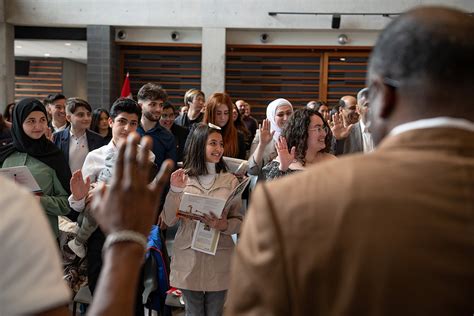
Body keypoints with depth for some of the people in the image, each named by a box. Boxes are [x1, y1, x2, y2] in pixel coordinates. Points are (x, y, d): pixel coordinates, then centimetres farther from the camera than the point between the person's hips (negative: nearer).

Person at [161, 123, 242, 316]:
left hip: (220, 259, 1)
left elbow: (238, 221, 1)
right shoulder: (182, 178, -2)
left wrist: (224, 225, -20)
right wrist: (175, 190, -17)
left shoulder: (230, 181, 1)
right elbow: (169, 221, -5)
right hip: (188, 257, 0)